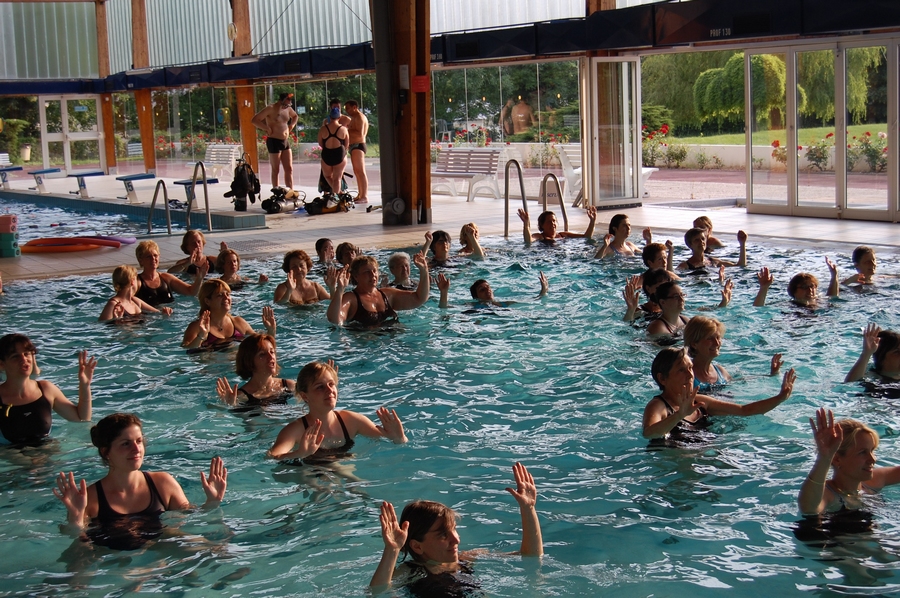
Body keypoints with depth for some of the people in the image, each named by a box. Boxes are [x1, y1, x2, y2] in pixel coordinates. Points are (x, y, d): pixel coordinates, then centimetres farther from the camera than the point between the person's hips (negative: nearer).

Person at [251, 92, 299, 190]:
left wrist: (291, 125, 12)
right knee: (276, 170, 1)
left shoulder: (288, 109, 7)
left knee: (289, 169, 6)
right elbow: (254, 120, -16)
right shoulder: (270, 109, -13)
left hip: (286, 141, 7)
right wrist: (267, 128, -18)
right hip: (274, 142, -7)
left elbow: (295, 116, 30)